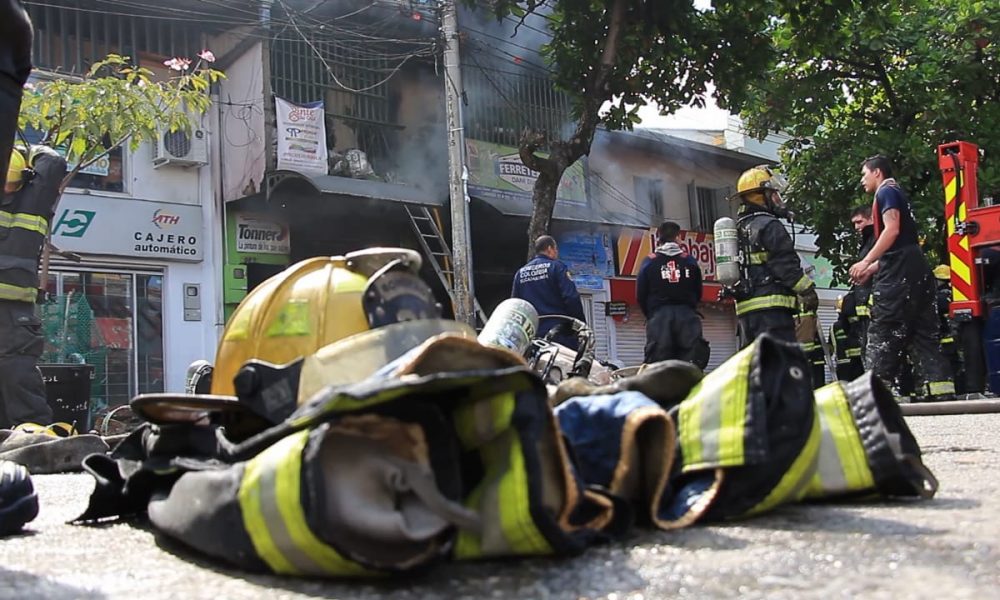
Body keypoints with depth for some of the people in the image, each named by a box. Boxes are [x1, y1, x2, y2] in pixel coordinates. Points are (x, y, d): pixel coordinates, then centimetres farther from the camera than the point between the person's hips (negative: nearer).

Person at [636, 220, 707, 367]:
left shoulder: (649, 263, 4)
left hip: (659, 315, -1)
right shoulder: (690, 261, 10)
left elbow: (640, 295, 6)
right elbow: (698, 292, 15)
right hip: (687, 315, 1)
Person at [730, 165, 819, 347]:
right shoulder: (769, 226, -7)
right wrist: (808, 290, -6)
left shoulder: (739, 229, 21)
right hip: (771, 305, -9)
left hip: (745, 306, 9)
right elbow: (786, 264, -13)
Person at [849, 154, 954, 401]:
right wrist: (871, 269, 26)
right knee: (922, 330, 5)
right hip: (916, 267, 9)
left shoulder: (886, 192, -2)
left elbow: (892, 230, -16)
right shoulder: (899, 195, 28)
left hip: (899, 270, -9)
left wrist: (866, 261, -17)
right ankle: (941, 389, 0)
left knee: (883, 328, -10)